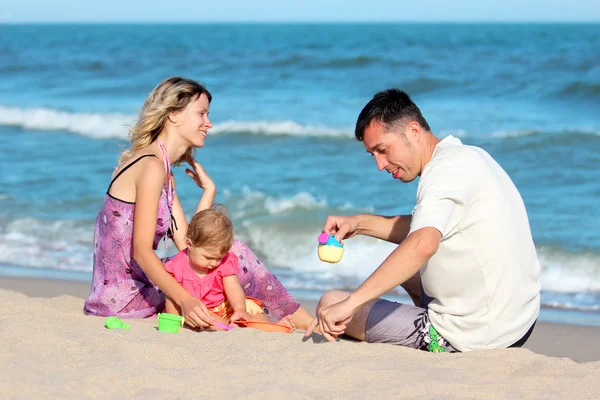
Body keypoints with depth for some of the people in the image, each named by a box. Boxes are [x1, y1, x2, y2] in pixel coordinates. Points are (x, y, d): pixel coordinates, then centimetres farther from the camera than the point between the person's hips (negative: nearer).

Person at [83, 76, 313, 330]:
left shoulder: (165, 173, 16)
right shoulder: (152, 167, -14)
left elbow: (185, 244, 7)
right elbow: (141, 251, -22)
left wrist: (209, 190, 12)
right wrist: (185, 300, -32)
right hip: (123, 297, -10)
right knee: (235, 255, -7)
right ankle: (307, 324, 6)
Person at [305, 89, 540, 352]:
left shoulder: (447, 170, -18)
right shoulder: (466, 156, 12)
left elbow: (422, 245, -36)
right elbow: (425, 228, 24)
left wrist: (349, 303, -38)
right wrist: (360, 224, 12)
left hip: (472, 338, -10)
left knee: (331, 302, -1)